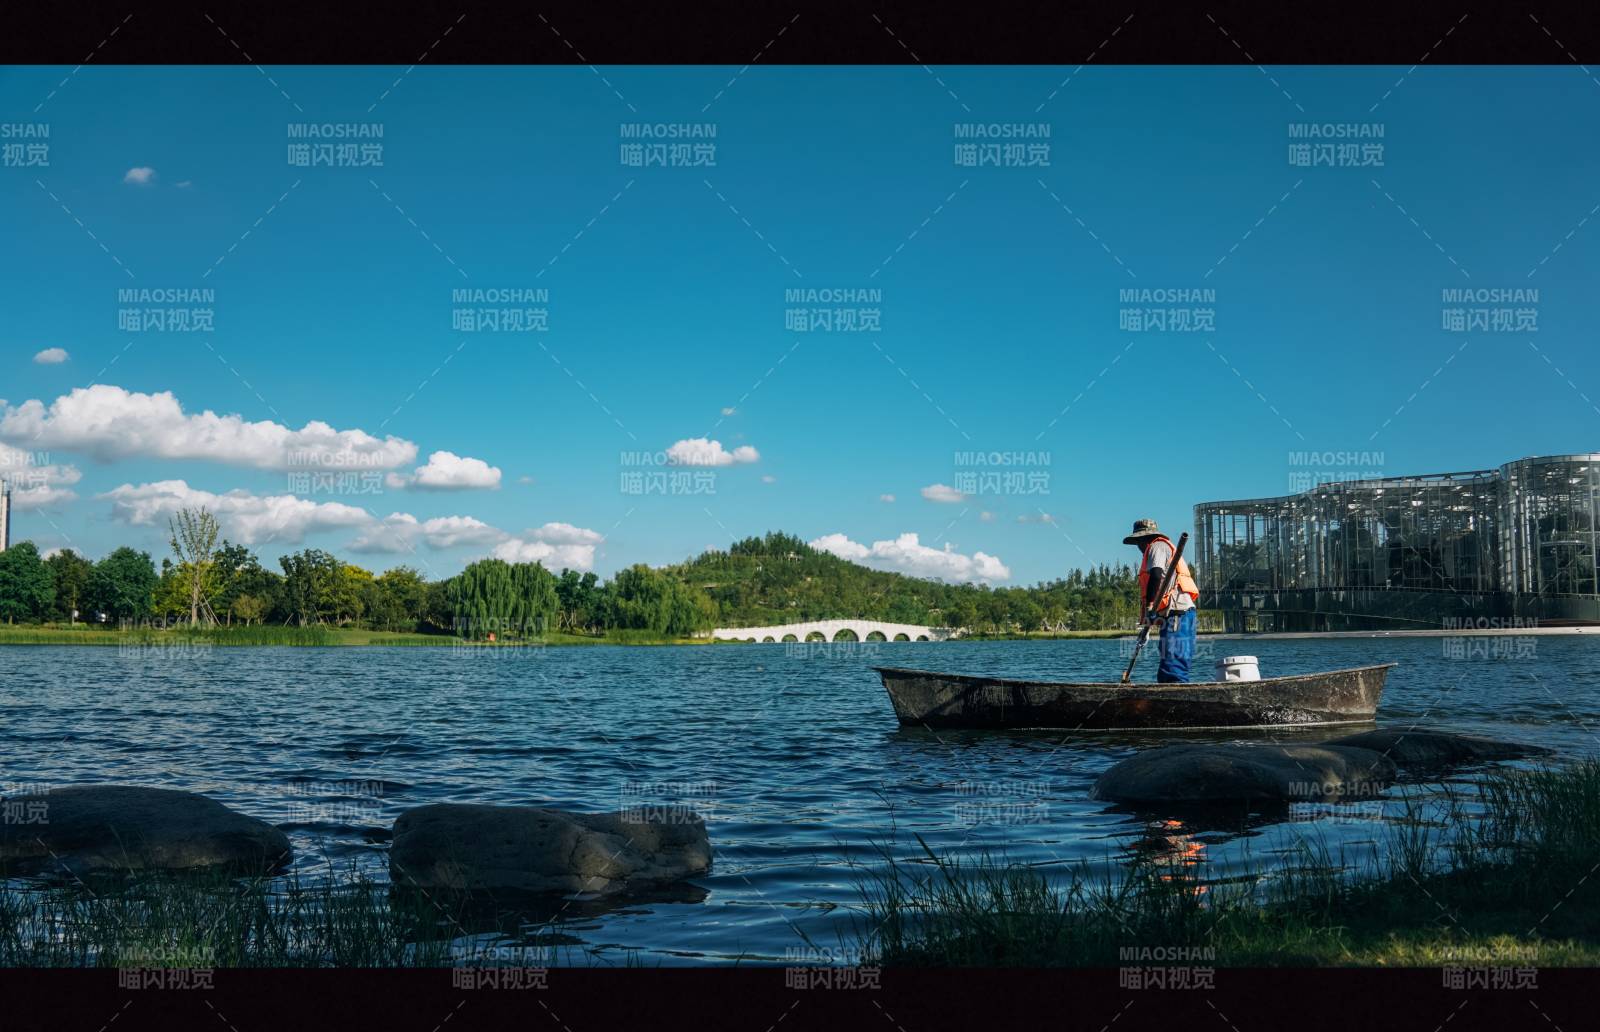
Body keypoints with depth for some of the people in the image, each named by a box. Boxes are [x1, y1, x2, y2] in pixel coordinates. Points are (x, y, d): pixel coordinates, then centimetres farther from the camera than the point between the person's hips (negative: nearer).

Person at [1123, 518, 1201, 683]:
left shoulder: (1158, 546, 0)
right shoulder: (1165, 548, 29)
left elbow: (1156, 575, -17)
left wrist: (1150, 605, -21)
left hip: (1176, 612, -10)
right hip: (1179, 613, 10)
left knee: (1173, 666, -17)